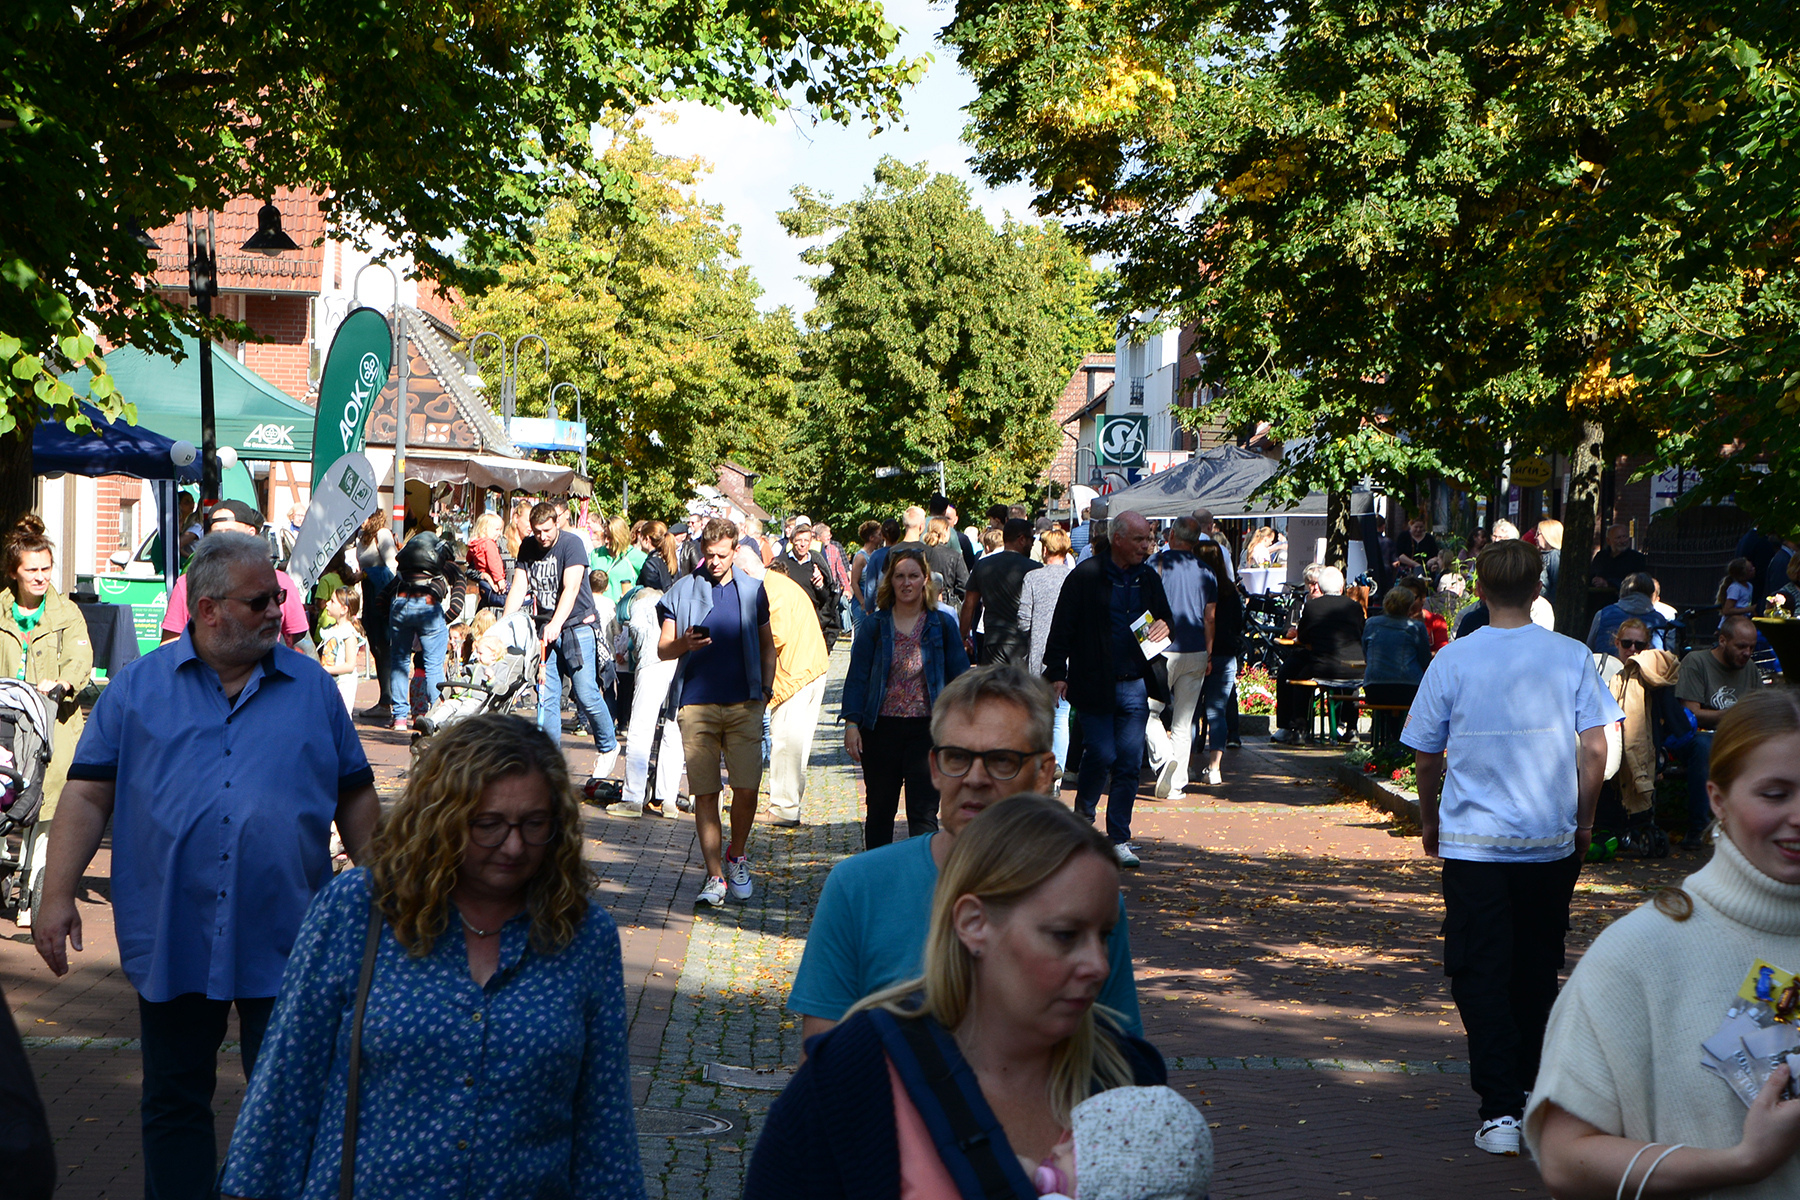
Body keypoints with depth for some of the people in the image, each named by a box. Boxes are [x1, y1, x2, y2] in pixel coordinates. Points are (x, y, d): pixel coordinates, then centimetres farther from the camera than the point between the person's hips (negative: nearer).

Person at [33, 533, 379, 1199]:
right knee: (175, 1101, 10)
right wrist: (57, 896, -8)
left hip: (284, 943, 0)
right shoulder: (136, 688, 4)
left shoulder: (313, 688, 7)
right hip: (171, 940, 0)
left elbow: (355, 799, 12)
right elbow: (88, 796, 1)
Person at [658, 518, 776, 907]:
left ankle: (736, 859, 20)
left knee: (747, 788, -4)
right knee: (704, 793, -2)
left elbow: (767, 645, 19)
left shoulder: (752, 590, 12)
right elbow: (662, 649, 7)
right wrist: (683, 644, -14)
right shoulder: (682, 591, 8)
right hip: (696, 704, -1)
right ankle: (715, 876, 4)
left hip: (744, 704, 1)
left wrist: (766, 688, 6)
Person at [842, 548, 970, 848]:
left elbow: (960, 677, 7)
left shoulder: (941, 625, 4)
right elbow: (857, 677, 3)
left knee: (923, 812, -6)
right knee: (880, 809, 11)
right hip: (881, 729, 1)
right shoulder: (874, 626, 4)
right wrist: (851, 722, -6)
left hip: (927, 729, -1)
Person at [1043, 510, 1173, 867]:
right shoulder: (1086, 576, -6)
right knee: (1101, 756, -7)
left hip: (1135, 686, 4)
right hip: (1095, 686, -4)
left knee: (1129, 763, 2)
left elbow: (1166, 617, 22)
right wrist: (1057, 671, -11)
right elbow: (1062, 627, -5)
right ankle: (1082, 814, 22)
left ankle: (1119, 839, 10)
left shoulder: (1149, 579, 10)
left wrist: (1164, 626, -2)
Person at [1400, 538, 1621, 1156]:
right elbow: (1595, 747, -3)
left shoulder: (1453, 660, -4)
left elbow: (1427, 757, 3)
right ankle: (1530, 1085, 31)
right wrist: (1584, 821, 11)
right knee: (1537, 970, 17)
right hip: (1551, 841, 2)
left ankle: (1500, 1110, -7)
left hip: (1472, 843, -2)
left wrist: (1429, 821, 19)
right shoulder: (1571, 657, -2)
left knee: (1482, 974, 1)